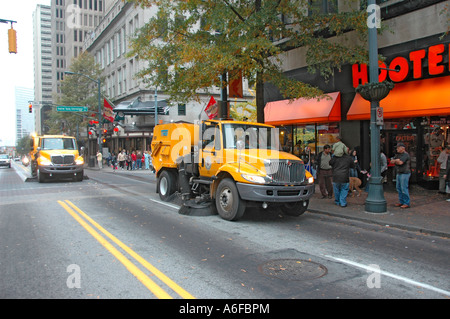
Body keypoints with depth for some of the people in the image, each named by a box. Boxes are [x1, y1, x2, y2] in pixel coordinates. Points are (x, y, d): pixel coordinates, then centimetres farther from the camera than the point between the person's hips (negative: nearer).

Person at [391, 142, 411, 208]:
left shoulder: (405, 155, -14)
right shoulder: (398, 154, 14)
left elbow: (400, 162, -24)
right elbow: (392, 161, 9)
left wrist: (395, 161, -4)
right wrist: (396, 160, -11)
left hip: (405, 174, -9)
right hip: (399, 173, 9)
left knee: (404, 189, -8)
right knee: (399, 188, 11)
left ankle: (407, 203, -2)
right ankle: (401, 202, 19)